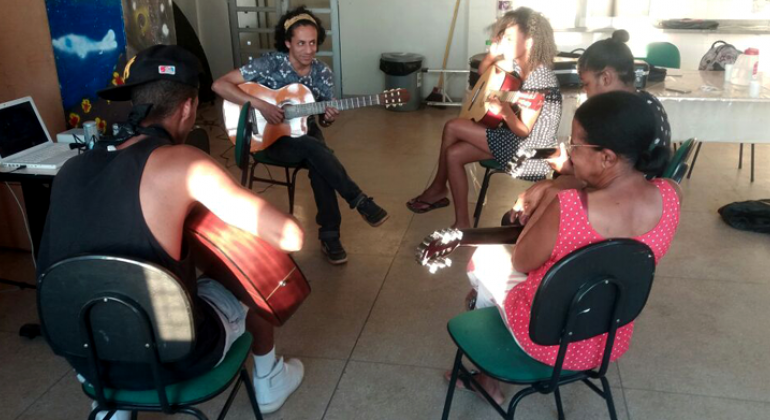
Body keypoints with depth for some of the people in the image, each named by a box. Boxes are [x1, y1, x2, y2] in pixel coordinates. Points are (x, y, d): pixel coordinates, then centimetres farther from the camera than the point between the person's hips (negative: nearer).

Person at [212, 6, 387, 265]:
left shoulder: (322, 73, -2)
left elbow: (323, 120, 6)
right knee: (315, 149, -35)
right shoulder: (270, 63, -15)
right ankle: (360, 202, -26)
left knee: (318, 161, -31)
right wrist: (259, 104, -29)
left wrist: (329, 118, -19)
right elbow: (219, 84, -19)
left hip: (306, 133, 4)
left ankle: (329, 235, -22)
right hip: (271, 138, -3)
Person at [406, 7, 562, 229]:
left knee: (452, 127, -12)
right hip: (512, 135, 9)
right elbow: (482, 72, 17)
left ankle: (438, 189, 7)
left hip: (530, 149, -9)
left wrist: (505, 111, -42)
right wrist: (492, 55, -4)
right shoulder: (517, 63, 1)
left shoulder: (540, 79, -23)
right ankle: (462, 223, 4)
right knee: (453, 154, -2)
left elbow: (523, 130, -23)